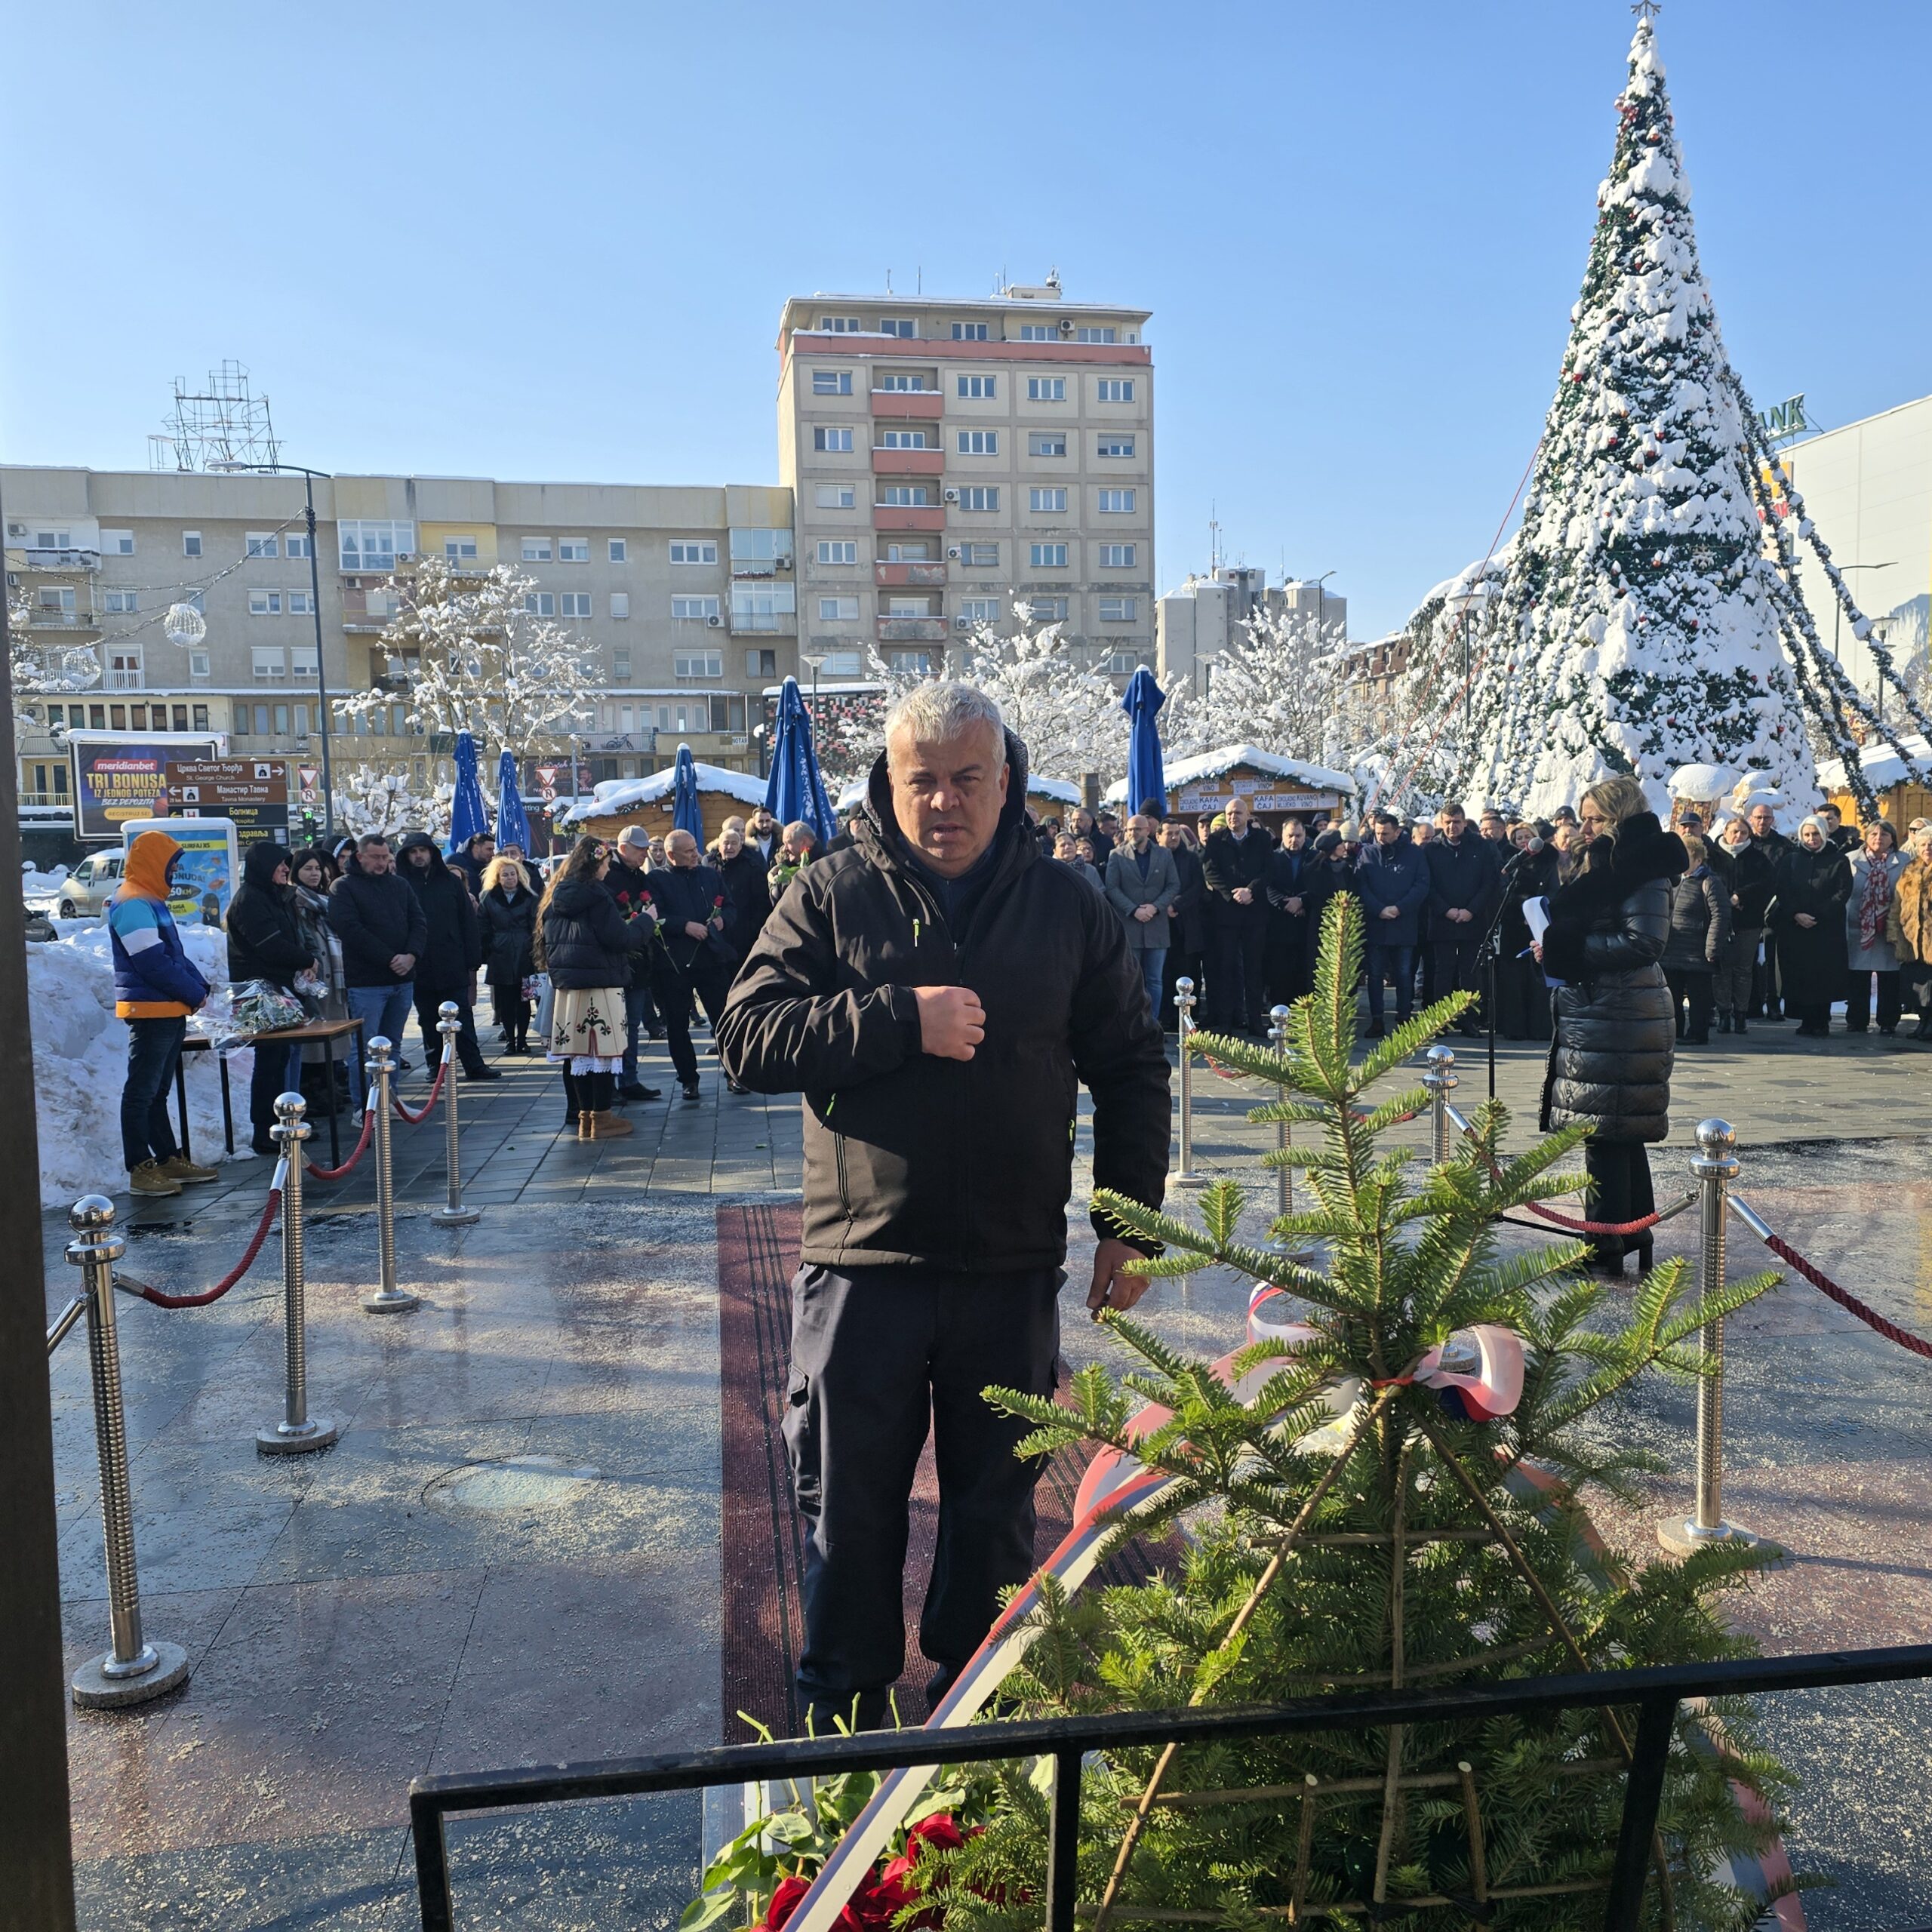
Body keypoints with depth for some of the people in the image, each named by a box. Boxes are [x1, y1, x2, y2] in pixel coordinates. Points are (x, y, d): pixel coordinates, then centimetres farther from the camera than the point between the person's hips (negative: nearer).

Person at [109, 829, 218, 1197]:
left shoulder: (151, 901, 17)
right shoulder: (132, 905, -15)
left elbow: (175, 953, 20)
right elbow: (153, 963, -21)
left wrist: (199, 985, 5)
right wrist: (194, 994, -12)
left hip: (170, 1012, 10)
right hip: (149, 1011, -10)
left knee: (158, 1092, 15)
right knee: (141, 1093, -4)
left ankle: (169, 1160, 22)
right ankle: (140, 1167, -1)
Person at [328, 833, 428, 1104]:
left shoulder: (399, 885, 15)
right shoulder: (343, 887, -3)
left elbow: (419, 922, 8)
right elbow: (352, 930, -13)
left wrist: (411, 955, -10)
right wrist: (389, 959, -16)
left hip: (402, 979, 6)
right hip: (366, 982, -6)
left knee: (393, 1044, 13)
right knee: (365, 1048, -4)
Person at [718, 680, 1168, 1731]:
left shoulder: (1068, 907, 4)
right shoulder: (830, 897, 0)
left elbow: (1132, 1069, 8)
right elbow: (750, 1036, -9)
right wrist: (900, 1018, -20)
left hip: (1014, 1272, 1)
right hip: (860, 1264, -1)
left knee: (996, 1509, 14)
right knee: (848, 1511, 11)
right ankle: (843, 1720, 31)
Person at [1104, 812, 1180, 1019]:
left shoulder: (1164, 854, 8)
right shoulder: (1117, 855, 3)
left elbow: (1174, 885, 5)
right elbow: (1112, 888, -3)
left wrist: (1156, 906, -10)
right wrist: (1134, 910, -14)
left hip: (1156, 925, 2)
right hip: (1128, 925, -2)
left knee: (1155, 980, 4)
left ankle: (1153, 1022, 10)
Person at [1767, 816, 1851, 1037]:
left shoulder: (1839, 861, 6)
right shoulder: (1790, 860, 11)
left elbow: (1843, 893, -3)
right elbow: (1782, 892, 3)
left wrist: (1818, 915, -12)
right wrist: (1796, 915, -13)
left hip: (1827, 931, -1)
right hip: (1794, 929, 2)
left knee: (1824, 976, -3)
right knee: (1799, 976, -1)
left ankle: (1820, 1023, 5)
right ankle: (1807, 1022, 5)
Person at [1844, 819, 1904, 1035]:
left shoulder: (1904, 863, 5)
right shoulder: (1851, 860, 6)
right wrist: (1842, 926, 0)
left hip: (1890, 931, 0)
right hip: (1858, 930, 0)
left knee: (1889, 979, 3)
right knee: (1857, 978, 3)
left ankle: (1888, 1023, 12)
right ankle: (1857, 1022, 11)